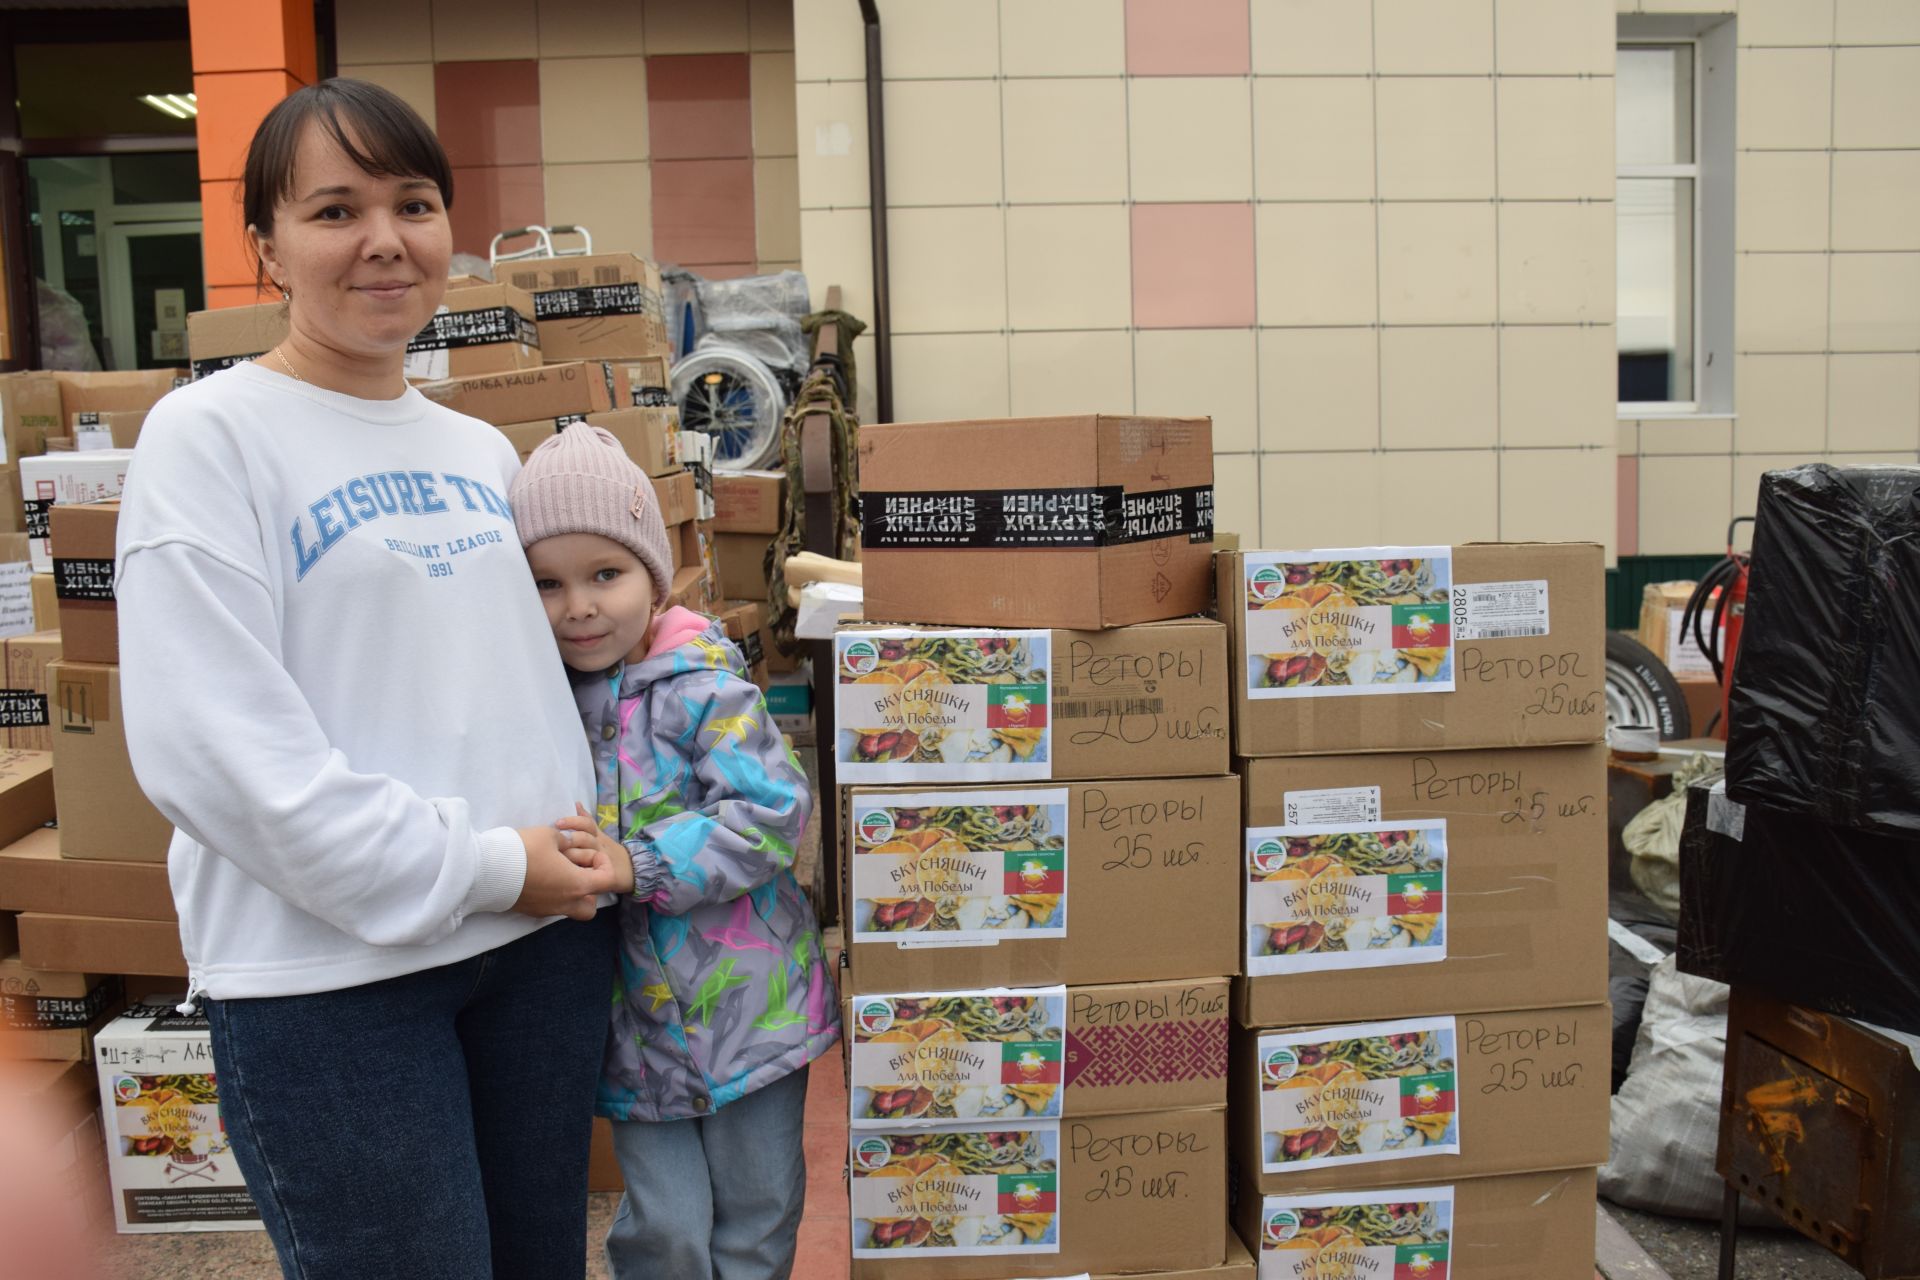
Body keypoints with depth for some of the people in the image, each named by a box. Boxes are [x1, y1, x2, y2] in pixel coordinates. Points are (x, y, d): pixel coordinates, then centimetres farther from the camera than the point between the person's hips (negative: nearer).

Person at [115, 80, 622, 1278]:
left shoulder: (482, 450, 10)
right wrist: (473, 869, -17)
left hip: (544, 934, 6)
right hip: (329, 973, -6)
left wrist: (584, 846, 4)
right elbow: (210, 743, -18)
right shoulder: (209, 435, -9)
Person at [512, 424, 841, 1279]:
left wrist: (640, 867, -26)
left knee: (758, 1209, 13)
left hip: (747, 1005, -3)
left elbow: (771, 811, -21)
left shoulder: (702, 689, -14)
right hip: (635, 1016, 3)